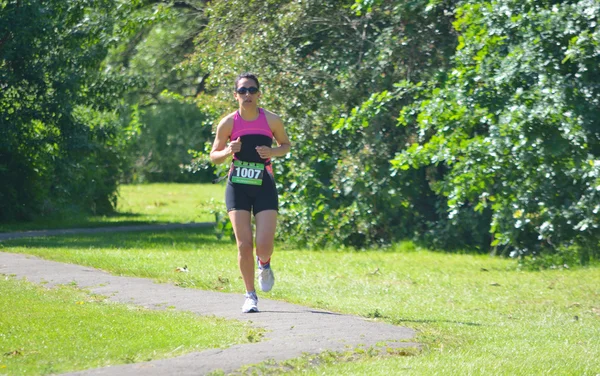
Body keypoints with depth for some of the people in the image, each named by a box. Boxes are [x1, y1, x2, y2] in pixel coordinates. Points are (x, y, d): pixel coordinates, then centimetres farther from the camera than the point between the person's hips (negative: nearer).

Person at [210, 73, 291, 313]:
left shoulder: (272, 120, -3)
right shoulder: (229, 123, -3)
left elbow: (286, 144, 12)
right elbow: (214, 156, 6)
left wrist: (272, 152, -10)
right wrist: (228, 151, -16)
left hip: (264, 187, 0)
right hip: (238, 186, 0)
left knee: (264, 246, -10)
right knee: (244, 246, -6)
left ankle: (264, 265, 28)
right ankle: (250, 295, 11)